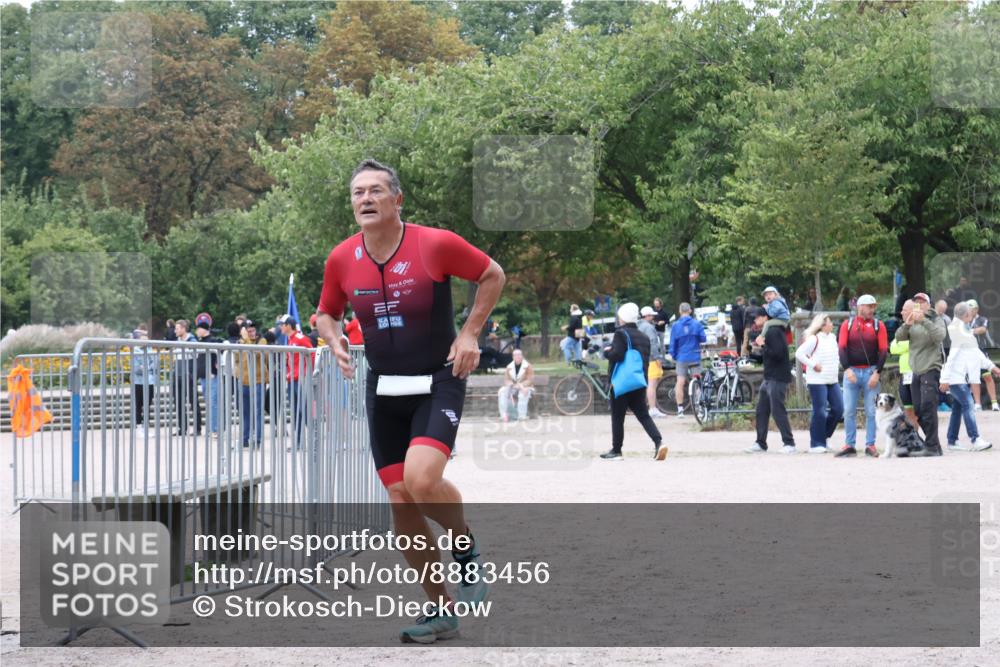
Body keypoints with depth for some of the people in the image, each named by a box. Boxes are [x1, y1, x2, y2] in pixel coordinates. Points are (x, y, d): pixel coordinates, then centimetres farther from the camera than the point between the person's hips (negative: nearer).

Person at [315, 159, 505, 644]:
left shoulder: (436, 244, -13)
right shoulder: (342, 259, -2)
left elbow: (492, 276, 2)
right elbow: (326, 313, 15)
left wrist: (469, 333, -6)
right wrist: (334, 340, -6)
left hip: (438, 382, -4)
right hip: (384, 390, 5)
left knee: (422, 479, -27)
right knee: (401, 502, 3)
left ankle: (466, 551, 5)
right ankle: (440, 611, 17)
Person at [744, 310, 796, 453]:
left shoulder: (773, 332, -14)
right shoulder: (770, 332, 18)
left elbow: (777, 354, -23)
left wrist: (762, 348, -13)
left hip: (777, 379, -11)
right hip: (769, 378, 11)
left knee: (778, 411, -9)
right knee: (761, 411, 11)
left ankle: (789, 444, -6)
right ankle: (760, 444, 15)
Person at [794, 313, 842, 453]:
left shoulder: (832, 338, 13)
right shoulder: (814, 339, -11)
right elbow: (799, 354, -16)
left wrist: (836, 366, 13)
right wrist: (813, 365, -14)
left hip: (833, 380, 8)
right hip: (817, 381, -8)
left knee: (838, 409, 4)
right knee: (820, 412, -7)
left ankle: (823, 436, 20)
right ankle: (816, 444, 1)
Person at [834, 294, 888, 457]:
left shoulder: (878, 325, 4)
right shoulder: (847, 324, 5)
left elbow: (883, 351, 0)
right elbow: (842, 348, 0)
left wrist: (877, 373, -10)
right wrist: (847, 369, -12)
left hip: (871, 372, -1)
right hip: (851, 372, 1)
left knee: (871, 411, -1)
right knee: (849, 411, 1)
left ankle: (870, 445, 4)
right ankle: (849, 445, 6)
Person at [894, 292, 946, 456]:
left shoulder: (936, 320, 1)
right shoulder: (912, 323, 15)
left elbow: (939, 336, -18)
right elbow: (899, 337, 0)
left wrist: (924, 320, -26)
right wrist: (907, 324, -18)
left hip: (931, 369, -6)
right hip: (916, 371, 6)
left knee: (928, 407, -16)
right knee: (918, 411, 7)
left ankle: (931, 447, -15)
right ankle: (935, 446, 16)